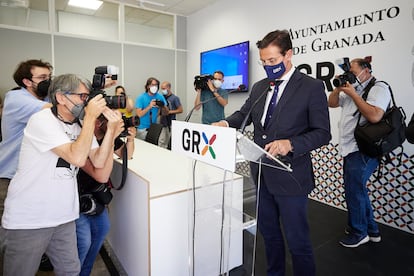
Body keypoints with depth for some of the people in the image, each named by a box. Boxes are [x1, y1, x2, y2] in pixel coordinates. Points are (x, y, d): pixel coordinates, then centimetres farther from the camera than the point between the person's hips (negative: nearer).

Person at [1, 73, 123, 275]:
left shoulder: (81, 125, 5)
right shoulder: (41, 121, -17)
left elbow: (98, 162, -5)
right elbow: (77, 158, -28)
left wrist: (111, 129, -15)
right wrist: (91, 116, -23)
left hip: (64, 218, 6)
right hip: (27, 221, -6)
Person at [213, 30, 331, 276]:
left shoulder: (312, 87, -10)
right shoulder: (259, 87, 8)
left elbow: (322, 133, -11)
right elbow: (244, 114, 12)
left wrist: (290, 144, -28)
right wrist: (226, 123, -10)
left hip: (290, 177, -6)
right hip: (262, 173, 6)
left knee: (297, 240, 9)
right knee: (268, 232, 22)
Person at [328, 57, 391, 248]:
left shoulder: (379, 88, -9)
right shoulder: (353, 88, 15)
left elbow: (375, 116, -24)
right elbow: (331, 103, 18)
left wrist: (353, 94, -17)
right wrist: (339, 88, 2)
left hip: (363, 151, -9)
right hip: (350, 149, 9)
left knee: (354, 190, 0)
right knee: (357, 189, 18)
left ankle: (358, 233, 21)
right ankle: (371, 230, 35)